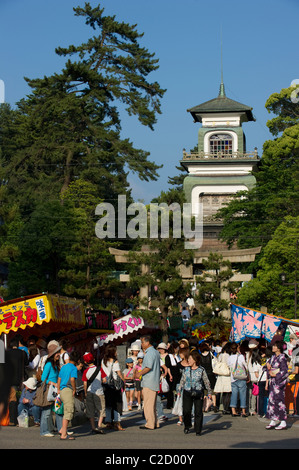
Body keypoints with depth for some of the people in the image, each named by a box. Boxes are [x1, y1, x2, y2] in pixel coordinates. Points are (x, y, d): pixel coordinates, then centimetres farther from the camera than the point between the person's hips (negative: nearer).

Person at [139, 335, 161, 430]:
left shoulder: (150, 353, -15)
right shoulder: (156, 352, 16)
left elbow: (148, 367, -22)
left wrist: (139, 374, -12)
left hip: (149, 382, -10)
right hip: (155, 382, 10)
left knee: (148, 404, -6)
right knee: (152, 404, 14)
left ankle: (150, 424, -5)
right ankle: (155, 423, 16)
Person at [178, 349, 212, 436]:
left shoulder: (201, 370, -1)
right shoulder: (186, 370, 6)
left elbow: (206, 381, 5)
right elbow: (182, 380, 15)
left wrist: (209, 392, 6)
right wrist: (179, 390, 14)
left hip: (198, 393, -2)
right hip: (187, 392, 2)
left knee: (198, 412, -3)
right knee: (186, 411, -3)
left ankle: (198, 430, 7)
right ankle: (187, 426, 22)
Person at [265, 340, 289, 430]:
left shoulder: (282, 358, -10)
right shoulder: (273, 357, 12)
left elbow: (285, 371, -13)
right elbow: (269, 366, 16)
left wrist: (275, 375, -16)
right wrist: (269, 371, -5)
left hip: (279, 382, -8)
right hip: (272, 382, 8)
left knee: (279, 401, -7)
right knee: (272, 400, 7)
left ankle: (283, 423, -2)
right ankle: (273, 421, 12)